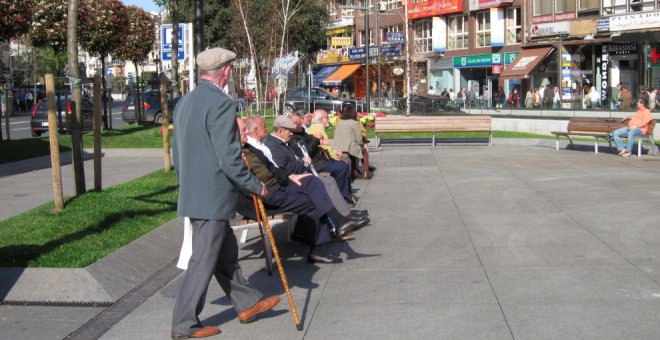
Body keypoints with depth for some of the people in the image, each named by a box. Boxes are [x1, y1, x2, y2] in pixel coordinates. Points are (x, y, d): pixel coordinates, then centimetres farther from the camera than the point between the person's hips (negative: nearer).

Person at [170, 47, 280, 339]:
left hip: (192, 194, 9)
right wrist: (255, 185, -10)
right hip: (213, 197, -9)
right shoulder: (220, 103, -18)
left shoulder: (184, 102, 10)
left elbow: (176, 150, 17)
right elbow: (229, 158, -22)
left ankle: (247, 303, 31)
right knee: (204, 261, 0)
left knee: (225, 252, 19)